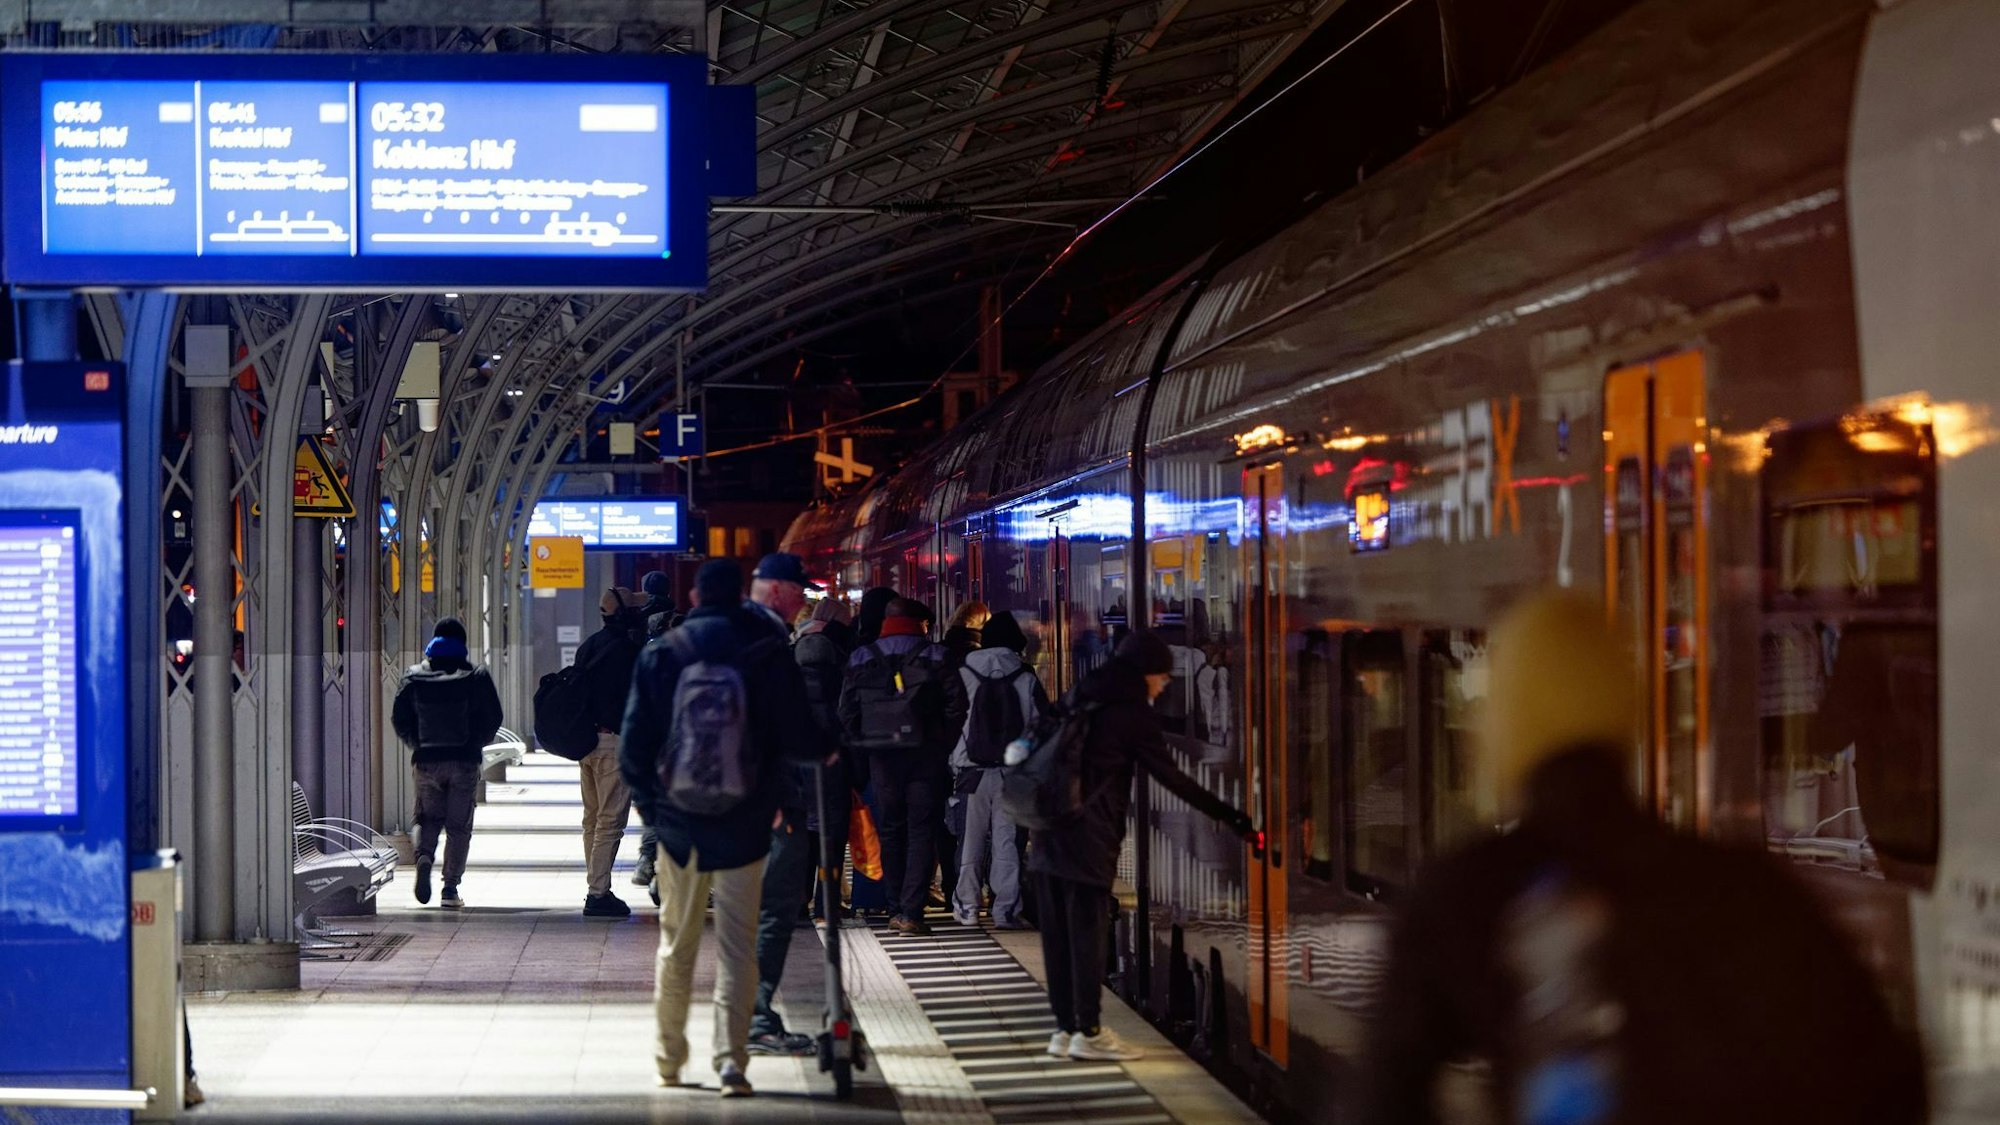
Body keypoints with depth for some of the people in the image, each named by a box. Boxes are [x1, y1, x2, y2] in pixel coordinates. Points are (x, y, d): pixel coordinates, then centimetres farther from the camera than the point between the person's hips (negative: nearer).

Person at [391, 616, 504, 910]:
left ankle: (424, 855, -15)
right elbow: (493, 718, -1)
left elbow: (399, 718, 4)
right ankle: (450, 890, 1)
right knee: (459, 826, 5)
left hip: (426, 761, 1)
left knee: (428, 818, 16)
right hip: (465, 761, -1)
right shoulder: (476, 677, -1)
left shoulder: (413, 677, 3)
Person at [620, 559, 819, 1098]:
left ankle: (669, 1058, 21)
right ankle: (732, 1060, -7)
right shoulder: (768, 654, -6)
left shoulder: (660, 654, -1)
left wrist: (650, 802, 10)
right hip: (745, 825, -1)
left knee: (676, 945, 14)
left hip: (679, 823, 1)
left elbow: (634, 746, -2)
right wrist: (825, 751, 13)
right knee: (737, 946, 2)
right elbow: (797, 739, -8)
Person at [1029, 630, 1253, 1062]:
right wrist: (1229, 816, -4)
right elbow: (1171, 777, -8)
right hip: (1088, 836, -7)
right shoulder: (1131, 712, -6)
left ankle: (1065, 1028, 12)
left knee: (1058, 934, 9)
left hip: (1048, 831, 7)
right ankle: (1088, 1031, 0)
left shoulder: (1081, 699, 16)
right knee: (1087, 932, -3)